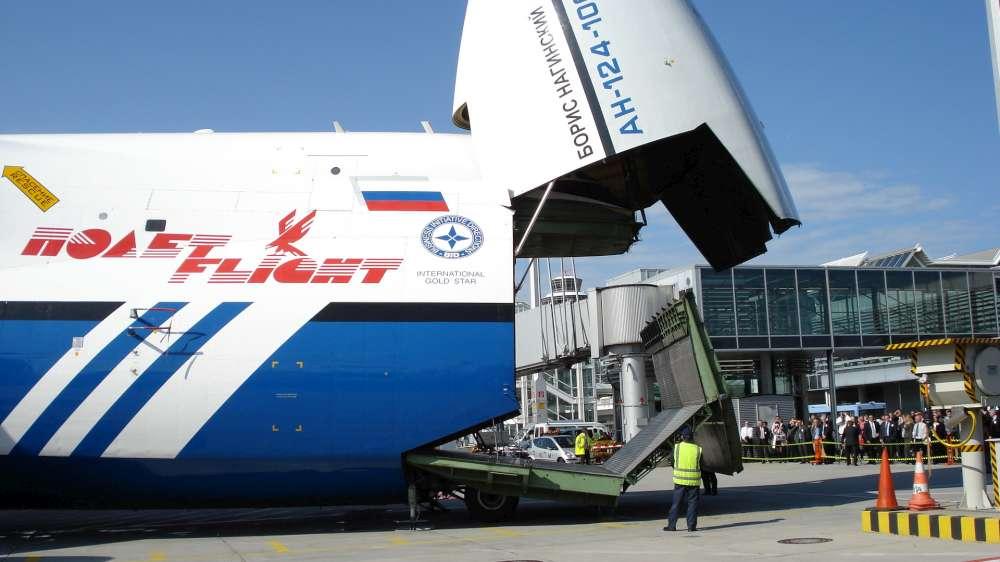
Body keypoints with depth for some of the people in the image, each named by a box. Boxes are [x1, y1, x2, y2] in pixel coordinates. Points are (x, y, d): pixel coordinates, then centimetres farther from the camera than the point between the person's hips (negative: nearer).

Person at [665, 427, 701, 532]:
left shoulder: (677, 447, -3)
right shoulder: (697, 449, -1)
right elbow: (700, 463, 5)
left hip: (680, 480, 0)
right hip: (694, 481, 0)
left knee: (676, 503, 5)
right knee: (692, 503, 7)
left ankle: (672, 525, 5)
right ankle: (691, 525, 5)